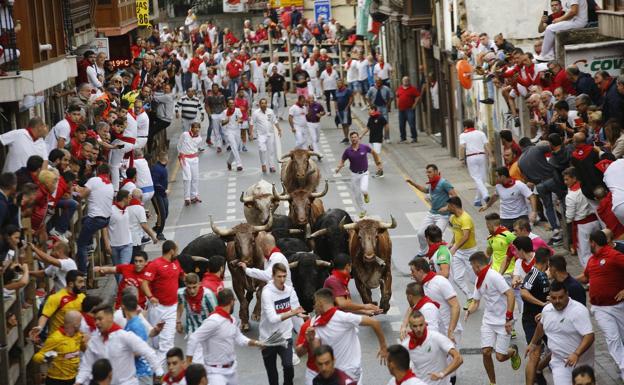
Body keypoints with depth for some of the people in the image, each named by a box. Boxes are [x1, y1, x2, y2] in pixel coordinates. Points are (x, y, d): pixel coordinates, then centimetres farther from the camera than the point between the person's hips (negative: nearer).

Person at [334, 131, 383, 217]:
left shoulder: (364, 147, -12)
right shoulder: (348, 151, -10)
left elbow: (374, 152, 6)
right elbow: (342, 161, 1)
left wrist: (379, 164, 7)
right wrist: (338, 167, -20)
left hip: (364, 173, -2)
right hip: (354, 174, 2)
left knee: (363, 189, -26)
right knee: (357, 195, 9)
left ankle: (366, 194, 12)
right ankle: (363, 210, 31)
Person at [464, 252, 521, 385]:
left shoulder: (493, 276, -19)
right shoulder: (479, 280, 9)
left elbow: (510, 295, -22)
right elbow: (476, 301, 18)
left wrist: (509, 318, -23)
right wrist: (468, 311, -4)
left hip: (503, 322, -7)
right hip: (488, 320, 7)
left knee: (500, 357, -5)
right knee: (486, 352, -7)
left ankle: (513, 351, 29)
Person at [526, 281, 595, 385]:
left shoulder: (578, 311, -19)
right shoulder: (547, 309, 3)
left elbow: (589, 336, -25)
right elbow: (541, 325, 24)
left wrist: (576, 354, -36)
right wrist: (533, 343, 33)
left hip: (579, 361, -4)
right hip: (559, 361, 4)